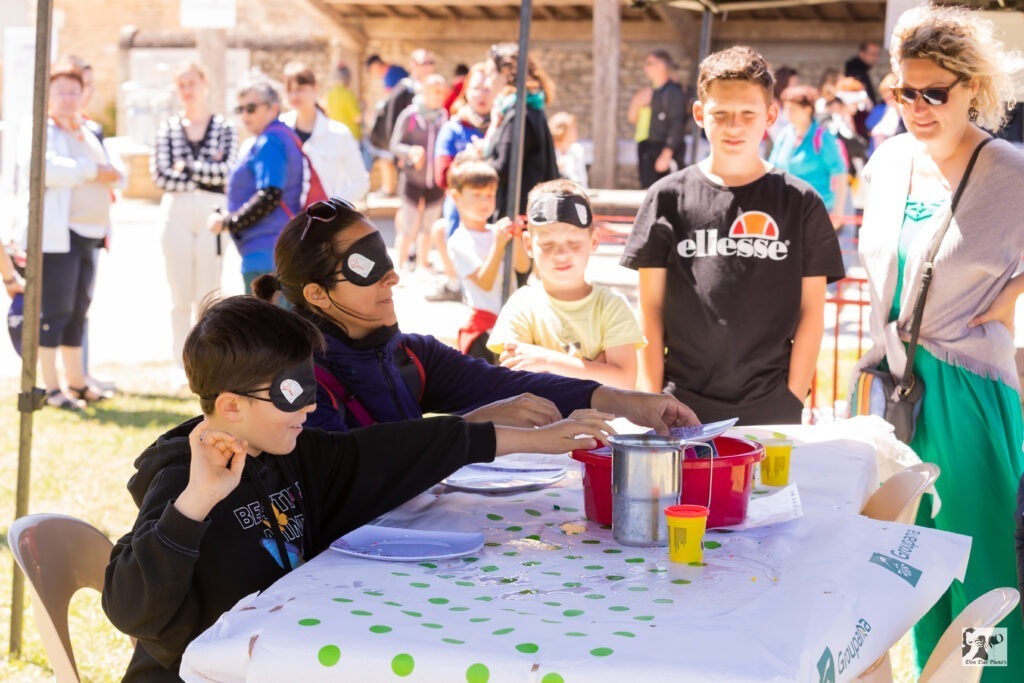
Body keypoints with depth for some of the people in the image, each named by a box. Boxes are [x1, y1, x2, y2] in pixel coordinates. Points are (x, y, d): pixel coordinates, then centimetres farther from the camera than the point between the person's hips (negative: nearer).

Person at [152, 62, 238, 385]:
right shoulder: (168, 128, 8)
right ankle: (181, 365, 9)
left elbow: (227, 170, -9)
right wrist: (206, 173, -7)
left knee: (208, 294, 2)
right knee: (180, 294, 3)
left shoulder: (225, 128, 5)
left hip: (211, 213, -1)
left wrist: (187, 166, -7)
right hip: (176, 213, 1)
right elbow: (160, 175, -4)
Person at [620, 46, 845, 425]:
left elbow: (811, 310, 4)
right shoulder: (669, 198, 4)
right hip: (682, 407, 0)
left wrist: (793, 400, -2)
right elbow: (650, 308, 5)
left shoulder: (800, 202, 4)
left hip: (771, 410, 0)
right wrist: (651, 401, -1)